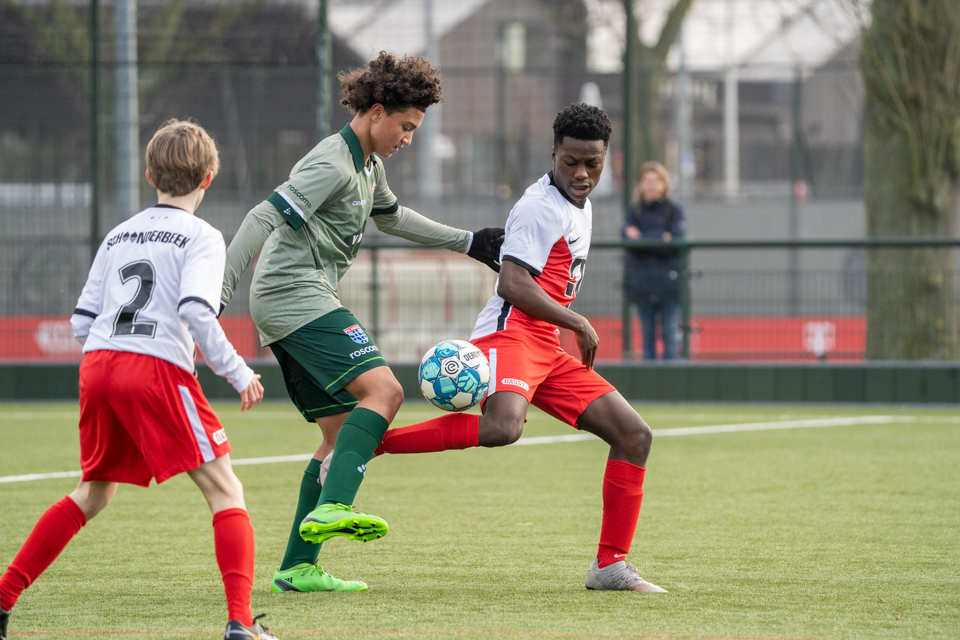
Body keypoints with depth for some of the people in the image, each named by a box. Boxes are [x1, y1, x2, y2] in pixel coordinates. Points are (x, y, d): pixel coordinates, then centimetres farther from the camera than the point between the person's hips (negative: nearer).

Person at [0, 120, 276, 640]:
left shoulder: (118, 236, 21)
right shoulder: (200, 237, 3)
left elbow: (81, 323, 18)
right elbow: (196, 310, -14)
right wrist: (237, 372, -6)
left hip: (97, 364, 6)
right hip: (158, 368, -6)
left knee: (93, 494, 23)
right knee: (224, 490, -3)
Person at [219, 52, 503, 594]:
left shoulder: (369, 165, 19)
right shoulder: (333, 164, -14)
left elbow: (391, 216, 38)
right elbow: (263, 219, -21)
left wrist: (468, 242, 40)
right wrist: (218, 294, -27)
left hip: (288, 307, 11)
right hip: (296, 294, -11)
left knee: (343, 430, 9)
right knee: (383, 389, -22)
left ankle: (298, 567, 7)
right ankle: (332, 508, -36)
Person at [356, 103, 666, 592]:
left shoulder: (581, 207, 21)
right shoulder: (540, 207, -10)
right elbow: (514, 284, -20)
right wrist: (578, 324, -14)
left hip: (547, 351, 10)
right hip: (509, 337, -10)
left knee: (634, 434, 5)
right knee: (504, 427, -38)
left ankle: (611, 566, 8)